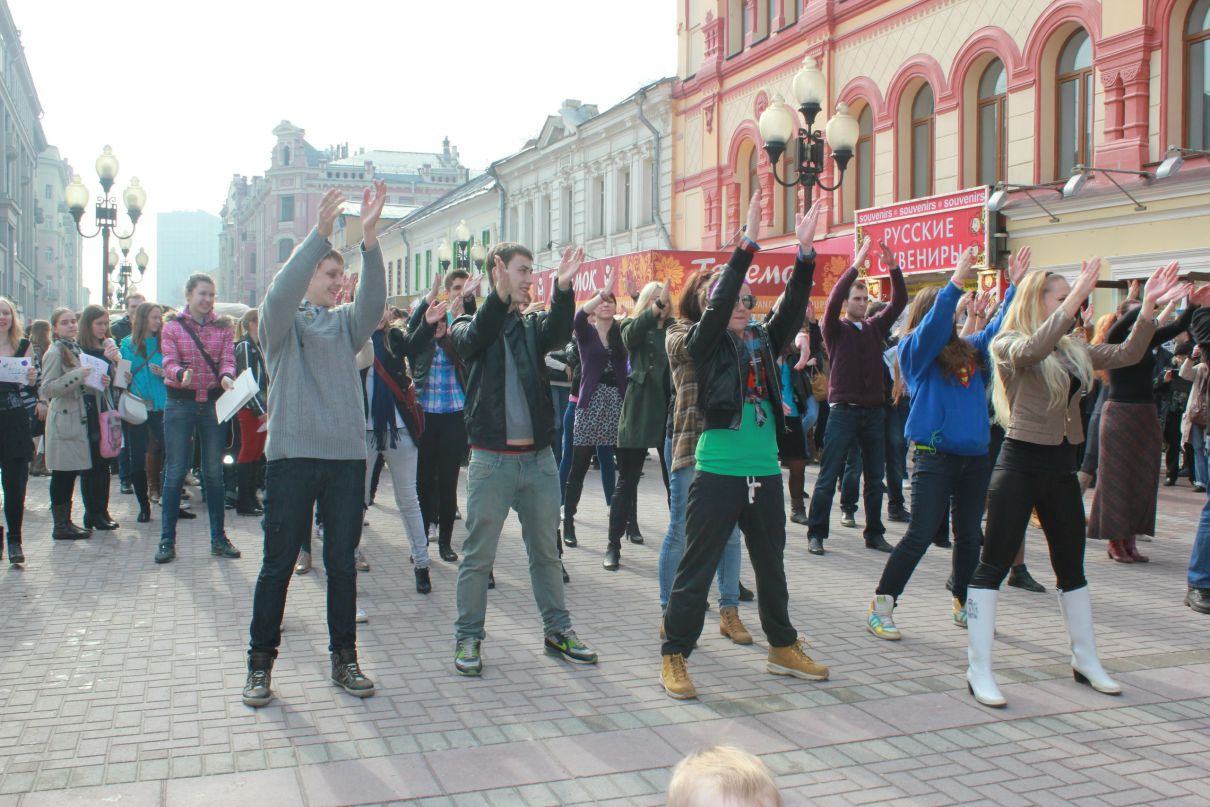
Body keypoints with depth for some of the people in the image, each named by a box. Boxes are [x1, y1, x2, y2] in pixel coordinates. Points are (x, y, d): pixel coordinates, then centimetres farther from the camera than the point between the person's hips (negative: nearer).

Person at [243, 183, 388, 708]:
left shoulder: (344, 323, 13)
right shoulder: (282, 323, 4)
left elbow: (373, 300, -6)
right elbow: (281, 292, -18)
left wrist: (369, 237, -21)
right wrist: (320, 233, -26)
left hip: (347, 455, 4)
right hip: (292, 454, -3)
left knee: (342, 563, 9)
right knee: (278, 564, 3)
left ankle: (343, 658, 19)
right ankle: (260, 663, 15)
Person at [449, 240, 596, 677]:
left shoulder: (533, 326, 10)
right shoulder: (470, 324, 2)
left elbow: (559, 332, -12)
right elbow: (475, 337, -22)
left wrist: (563, 287, -31)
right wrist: (502, 295, -40)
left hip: (539, 458, 4)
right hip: (492, 460, -4)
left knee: (546, 552, 14)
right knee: (478, 556, 3)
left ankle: (557, 630, 25)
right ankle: (468, 637, 16)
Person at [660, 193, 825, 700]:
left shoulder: (764, 340, 11)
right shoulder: (706, 343, -2)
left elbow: (793, 309, 0)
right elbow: (719, 303, -17)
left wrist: (806, 252, -10)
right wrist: (749, 244, -22)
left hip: (765, 473, 6)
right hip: (719, 472, -5)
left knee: (771, 567, 18)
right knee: (697, 568, -1)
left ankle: (783, 649, 32)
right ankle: (674, 658, 9)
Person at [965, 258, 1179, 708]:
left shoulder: (1072, 349, 9)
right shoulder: (1008, 344, -9)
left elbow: (1128, 355, 10)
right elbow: (1033, 350, -31)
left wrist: (1149, 306, -1)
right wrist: (1077, 296, -32)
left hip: (1061, 467, 7)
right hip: (1020, 464, -7)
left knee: (1072, 567, 16)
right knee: (993, 566, -4)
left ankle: (1086, 661, 31)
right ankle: (978, 670, 1)